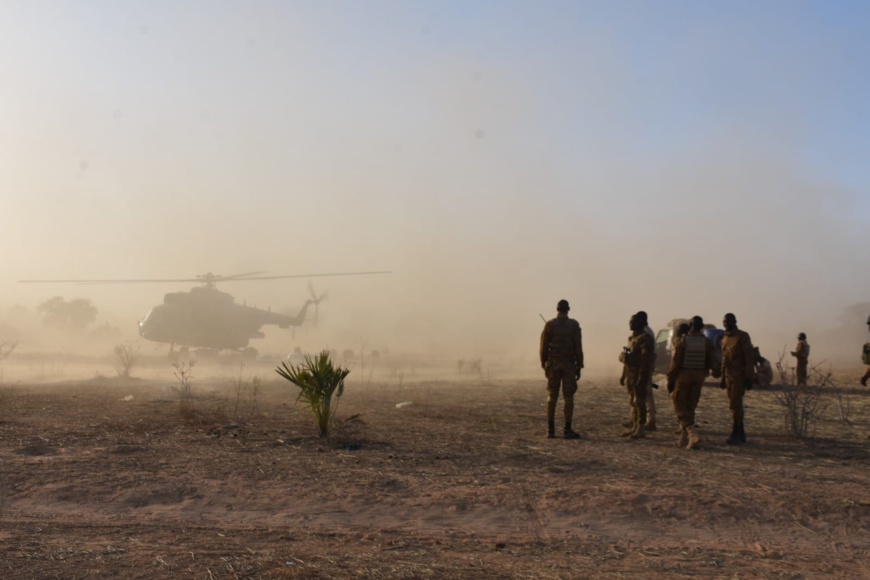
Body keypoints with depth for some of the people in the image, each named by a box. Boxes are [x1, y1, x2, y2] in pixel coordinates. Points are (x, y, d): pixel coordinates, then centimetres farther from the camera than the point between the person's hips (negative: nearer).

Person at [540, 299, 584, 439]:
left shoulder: (549, 325, 0)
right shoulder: (574, 325, -2)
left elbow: (544, 347, -1)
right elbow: (578, 347, -5)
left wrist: (544, 365, 8)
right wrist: (579, 367, 1)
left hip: (553, 364, 1)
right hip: (569, 364, -1)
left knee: (552, 397, 6)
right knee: (568, 397, 0)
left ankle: (550, 429, 4)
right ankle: (567, 430, -1)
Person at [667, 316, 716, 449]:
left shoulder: (682, 341, -11)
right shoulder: (706, 342, -2)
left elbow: (675, 362, -12)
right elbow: (712, 363, 0)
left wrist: (670, 380, -3)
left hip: (683, 377, -4)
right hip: (698, 378, 4)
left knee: (680, 407, 3)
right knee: (690, 407, 13)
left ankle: (693, 434, -16)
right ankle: (684, 439, 16)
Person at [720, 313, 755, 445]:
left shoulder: (742, 337, -7)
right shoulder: (725, 338, 15)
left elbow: (749, 357, -11)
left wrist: (749, 377, -15)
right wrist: (723, 378, 18)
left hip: (740, 376, -7)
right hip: (729, 376, 7)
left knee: (735, 404, -13)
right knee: (736, 405, 10)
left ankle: (735, 434, -12)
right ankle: (741, 434, 16)